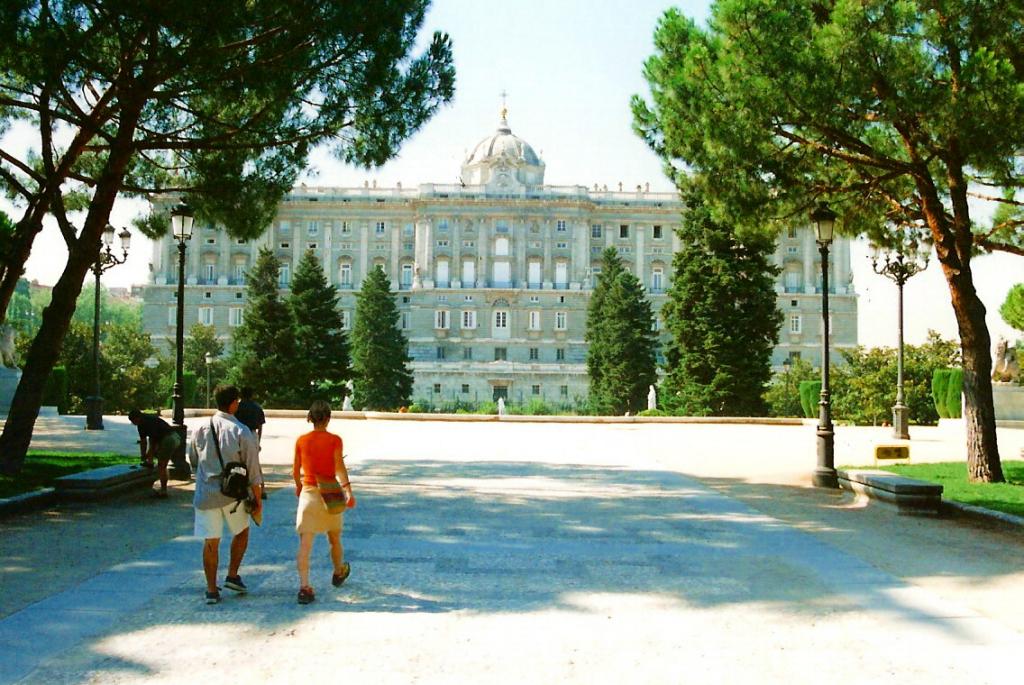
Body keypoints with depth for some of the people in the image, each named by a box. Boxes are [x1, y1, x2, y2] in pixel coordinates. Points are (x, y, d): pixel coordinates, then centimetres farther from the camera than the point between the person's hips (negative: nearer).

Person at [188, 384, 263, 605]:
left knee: (211, 542, 9)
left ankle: (212, 590, 12)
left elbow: (193, 461, 14)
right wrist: (257, 498, 1)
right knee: (242, 532, 22)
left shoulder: (200, 429, 0)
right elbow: (253, 470, -8)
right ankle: (232, 576, 20)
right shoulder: (241, 432, -10)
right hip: (233, 494, -2)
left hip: (205, 493, 3)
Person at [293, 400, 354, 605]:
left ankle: (304, 587, -15)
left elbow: (295, 470, 8)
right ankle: (338, 573, 42)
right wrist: (348, 490, -22)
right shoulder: (334, 440, -7)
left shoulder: (301, 440, 1)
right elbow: (339, 467, -17)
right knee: (334, 539, 21)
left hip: (308, 493, 1)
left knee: (305, 543, -4)